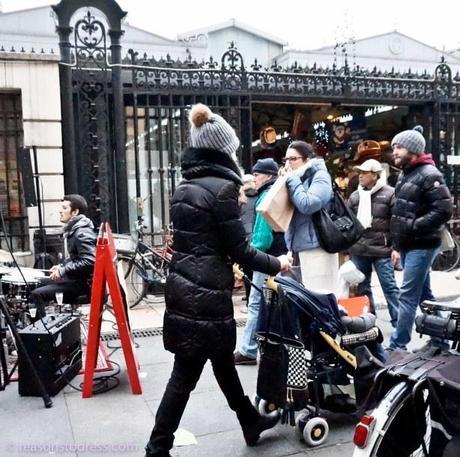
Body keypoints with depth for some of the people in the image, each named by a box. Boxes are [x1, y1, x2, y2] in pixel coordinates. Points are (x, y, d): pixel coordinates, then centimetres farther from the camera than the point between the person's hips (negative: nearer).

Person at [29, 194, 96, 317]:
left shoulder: (82, 233, -19)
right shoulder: (72, 230, 14)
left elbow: (89, 262, -29)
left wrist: (63, 271, -23)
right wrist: (61, 267, 9)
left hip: (82, 283, -11)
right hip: (74, 278, 11)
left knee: (37, 294, -19)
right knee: (39, 284, 20)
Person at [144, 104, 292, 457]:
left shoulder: (185, 186, 11)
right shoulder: (221, 187, -14)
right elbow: (239, 248, -14)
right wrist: (276, 264, 2)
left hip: (184, 288, 9)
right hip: (206, 294, -9)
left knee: (223, 360, 21)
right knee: (185, 375, 3)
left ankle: (251, 423, 40)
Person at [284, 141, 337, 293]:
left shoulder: (320, 176, -6)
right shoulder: (299, 178, 16)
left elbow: (307, 205, -21)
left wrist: (292, 179, -10)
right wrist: (284, 182, 3)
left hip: (318, 246, -7)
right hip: (303, 246, 8)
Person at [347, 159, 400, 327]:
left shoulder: (389, 193, -3)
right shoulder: (354, 196, 10)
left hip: (381, 250, -5)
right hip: (358, 250, 5)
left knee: (389, 286, 0)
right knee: (362, 287, 13)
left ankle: (398, 321, 9)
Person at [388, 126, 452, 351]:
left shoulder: (429, 174, -13)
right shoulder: (405, 174, 15)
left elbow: (444, 210, -22)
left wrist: (413, 226, -21)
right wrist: (397, 244, 20)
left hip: (421, 246, -9)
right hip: (408, 245, 9)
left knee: (408, 296, -7)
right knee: (423, 294, 16)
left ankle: (397, 346, -2)